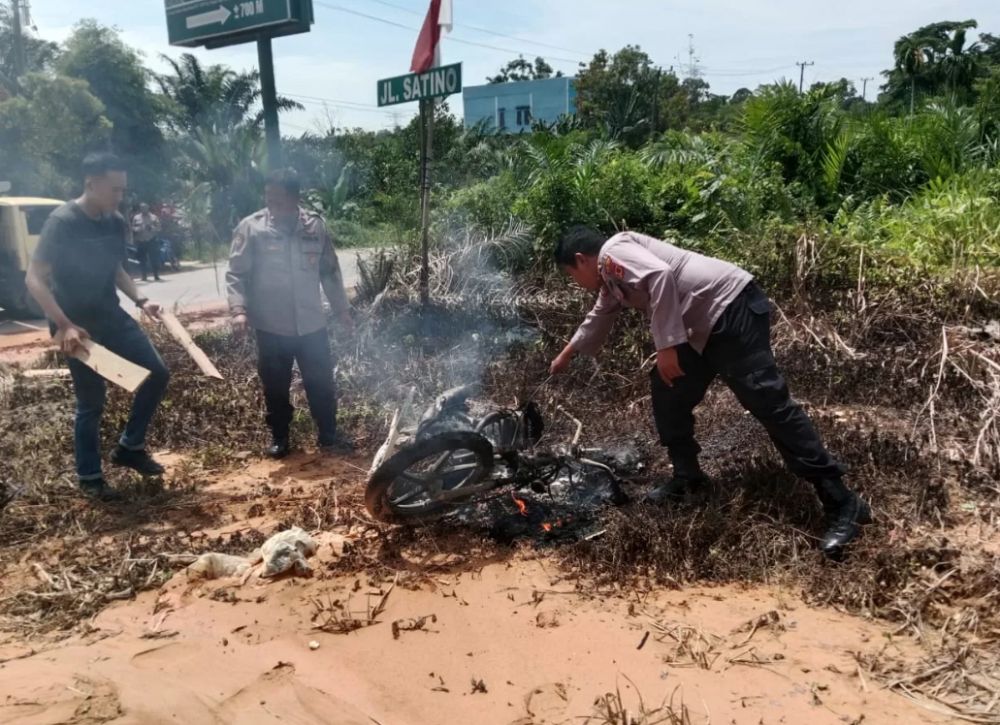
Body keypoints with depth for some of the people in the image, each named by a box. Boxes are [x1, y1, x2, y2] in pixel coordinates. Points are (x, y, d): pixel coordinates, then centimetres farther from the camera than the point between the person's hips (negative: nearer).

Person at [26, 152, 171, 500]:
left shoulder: (116, 223, 3)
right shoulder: (62, 222, -17)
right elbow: (35, 280, -19)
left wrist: (139, 300, 2)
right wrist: (64, 325, -28)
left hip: (111, 317, 7)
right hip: (78, 326, -7)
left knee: (157, 373, 3)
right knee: (91, 402, 1)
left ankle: (130, 447, 20)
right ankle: (89, 476, 20)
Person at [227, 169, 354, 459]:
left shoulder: (315, 226, 0)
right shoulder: (251, 228, -7)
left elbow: (330, 271, 9)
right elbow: (236, 274, -6)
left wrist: (342, 308, 11)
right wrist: (239, 309, -21)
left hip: (311, 324, 2)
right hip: (271, 326, -2)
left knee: (322, 383, 10)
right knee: (276, 387, 11)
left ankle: (329, 436, 27)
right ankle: (279, 437, 29)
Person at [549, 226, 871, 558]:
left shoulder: (613, 252, -6)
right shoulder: (611, 277, 24)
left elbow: (660, 276, -24)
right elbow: (598, 319, 42)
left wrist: (666, 346, -22)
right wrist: (566, 354, 56)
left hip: (732, 307, -10)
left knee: (769, 402, -13)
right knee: (669, 394, 15)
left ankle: (843, 505, -10)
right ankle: (687, 478, 27)